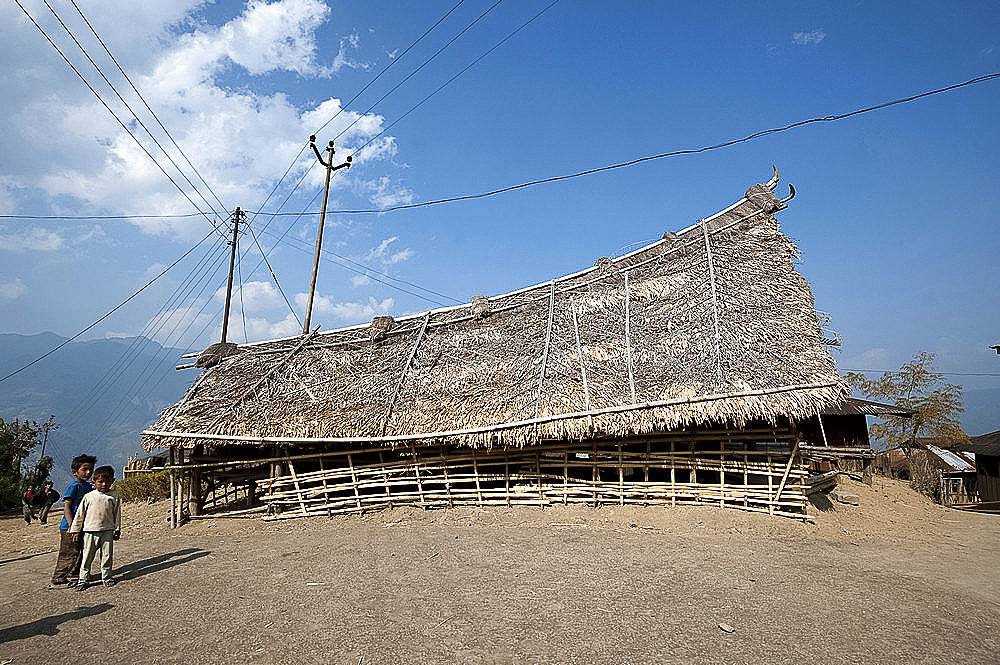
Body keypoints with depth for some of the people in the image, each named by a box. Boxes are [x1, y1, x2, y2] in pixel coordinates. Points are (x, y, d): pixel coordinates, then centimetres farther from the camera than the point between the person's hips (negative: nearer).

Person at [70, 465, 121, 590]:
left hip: (107, 531, 0)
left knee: (107, 556, 5)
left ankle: (106, 577, 17)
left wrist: (117, 530, 7)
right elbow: (80, 514, 9)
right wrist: (75, 530, 9)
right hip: (90, 531, 0)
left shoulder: (114, 497, 3)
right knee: (87, 557, 5)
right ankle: (83, 579, 18)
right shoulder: (89, 497, 2)